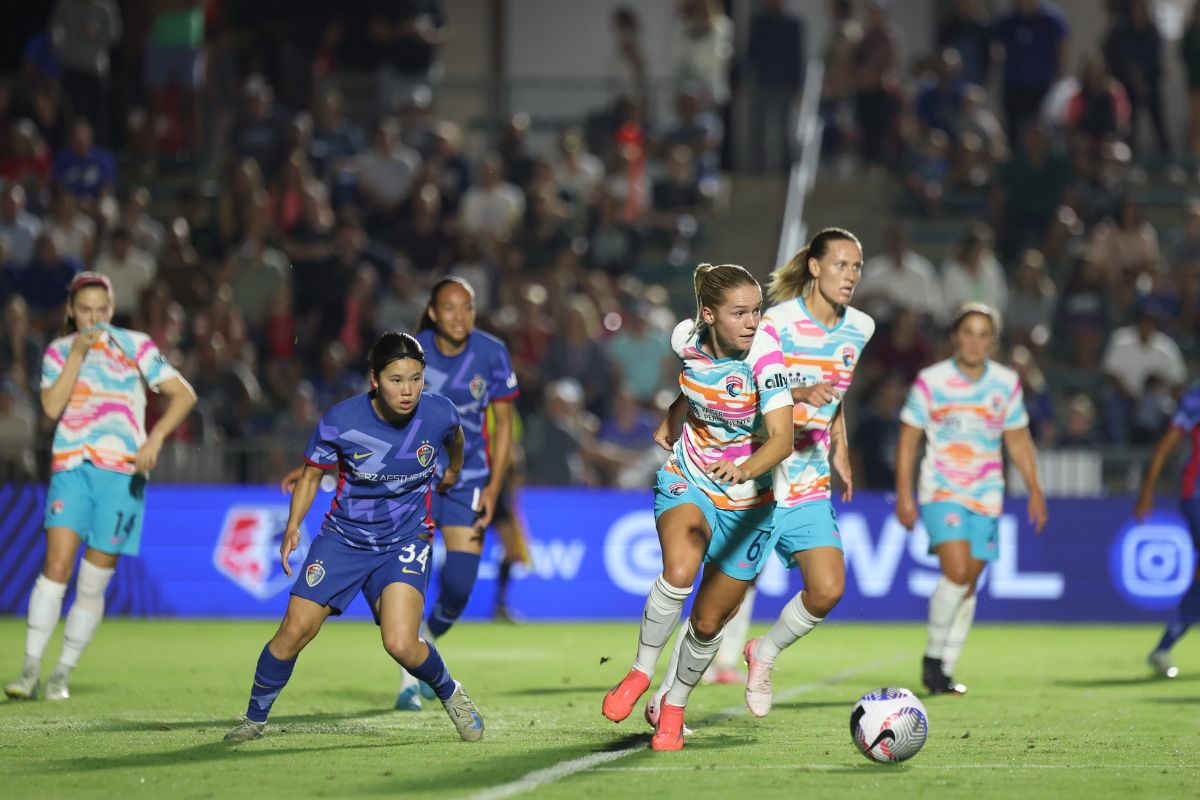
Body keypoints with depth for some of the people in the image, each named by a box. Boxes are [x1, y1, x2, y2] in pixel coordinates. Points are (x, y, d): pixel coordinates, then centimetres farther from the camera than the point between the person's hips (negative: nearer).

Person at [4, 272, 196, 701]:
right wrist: (78, 353, -12)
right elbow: (52, 406, -8)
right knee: (57, 564, -17)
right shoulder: (58, 351, 8)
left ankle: (62, 675, 9)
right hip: (71, 468, 1)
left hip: (122, 472, -1)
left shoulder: (135, 346, 2)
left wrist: (155, 438, -13)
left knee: (93, 584, -2)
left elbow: (184, 394, 0)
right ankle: (30, 671, -15)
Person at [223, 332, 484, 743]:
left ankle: (451, 694, 12)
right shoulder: (340, 420, -19)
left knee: (400, 644, -19)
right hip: (344, 536, 1)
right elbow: (312, 474, -1)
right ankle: (255, 718, 19)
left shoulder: (439, 414, -15)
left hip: (406, 539, -1)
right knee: (294, 631, -4)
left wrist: (453, 470, 31)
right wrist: (293, 526, -14)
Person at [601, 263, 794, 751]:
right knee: (679, 569, -31)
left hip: (747, 501, -1)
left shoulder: (763, 352, -26)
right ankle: (641, 671, -10)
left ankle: (673, 706, 32)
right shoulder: (687, 339, -13)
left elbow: (782, 438, -36)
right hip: (686, 482, 1)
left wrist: (743, 470, -53)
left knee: (708, 622, 5)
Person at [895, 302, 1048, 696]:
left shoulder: (1007, 383, 5)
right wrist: (904, 494, -5)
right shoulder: (930, 381, -5)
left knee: (968, 585, 4)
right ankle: (933, 655, -3)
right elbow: (908, 438, 1)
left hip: (986, 497, 4)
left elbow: (1018, 440, 15)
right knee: (957, 574, -21)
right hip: (941, 493, -4)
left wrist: (1034, 490, 9)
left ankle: (945, 671, 14)